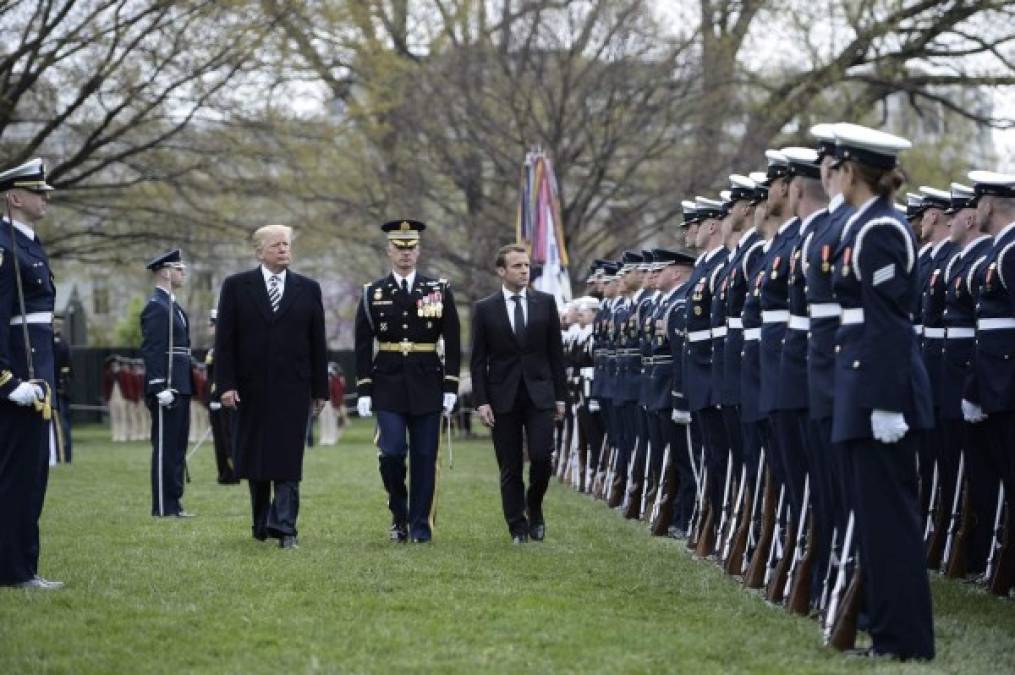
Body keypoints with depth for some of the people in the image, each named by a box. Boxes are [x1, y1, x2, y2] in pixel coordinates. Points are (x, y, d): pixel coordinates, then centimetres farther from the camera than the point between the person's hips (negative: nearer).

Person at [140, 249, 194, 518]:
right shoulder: (156, 306, -12)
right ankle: (163, 506, -4)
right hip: (168, 389, -10)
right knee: (165, 448, -6)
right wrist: (161, 388, -23)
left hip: (180, 388, 10)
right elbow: (151, 351, -18)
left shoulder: (172, 306, 18)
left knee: (177, 447, 11)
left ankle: (173, 503, 16)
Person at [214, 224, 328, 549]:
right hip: (251, 388, 0)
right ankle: (261, 523, 19)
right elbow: (224, 340, 0)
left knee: (288, 459, -7)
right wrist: (225, 384, -8)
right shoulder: (236, 287, 3)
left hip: (292, 388, 0)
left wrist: (320, 388, 4)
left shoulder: (308, 289, 6)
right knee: (255, 460, 7)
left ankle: (284, 527, -10)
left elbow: (317, 343, 7)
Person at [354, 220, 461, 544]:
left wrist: (451, 387, -2)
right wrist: (363, 391, -3)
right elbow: (363, 346, 4)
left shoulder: (439, 290, 4)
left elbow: (452, 343, 4)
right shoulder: (373, 294, 4)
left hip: (427, 384, 1)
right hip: (388, 384, -1)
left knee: (424, 457, 2)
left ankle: (420, 526, 10)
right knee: (392, 451, -10)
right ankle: (399, 513, 13)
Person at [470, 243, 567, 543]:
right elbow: (478, 360, 2)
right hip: (503, 397, 0)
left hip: (540, 394, 1)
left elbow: (556, 352, 7)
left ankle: (534, 508, 17)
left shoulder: (545, 303, 6)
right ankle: (518, 527, 11)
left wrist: (560, 395, 4)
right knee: (510, 468, 2)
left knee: (542, 457, -10)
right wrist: (482, 401, -6)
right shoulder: (484, 309, 2)